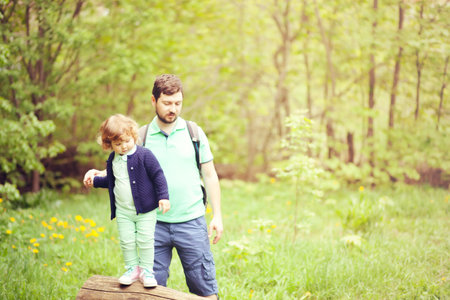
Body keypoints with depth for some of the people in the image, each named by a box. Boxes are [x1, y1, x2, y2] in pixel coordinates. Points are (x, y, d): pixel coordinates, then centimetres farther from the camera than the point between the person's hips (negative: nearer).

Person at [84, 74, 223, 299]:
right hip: (155, 223, 1)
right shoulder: (142, 135, 4)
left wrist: (217, 215, 3)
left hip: (191, 221, 0)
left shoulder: (194, 133, 4)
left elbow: (210, 175, 8)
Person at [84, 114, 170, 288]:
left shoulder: (144, 155, -13)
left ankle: (146, 270, 14)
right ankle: (132, 269, 21)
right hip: (123, 211, 5)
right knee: (126, 241, 5)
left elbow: (158, 176, -10)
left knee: (145, 240, -1)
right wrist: (95, 181, 14)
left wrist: (163, 197, -16)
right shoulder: (113, 160, 6)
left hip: (145, 209, -5)